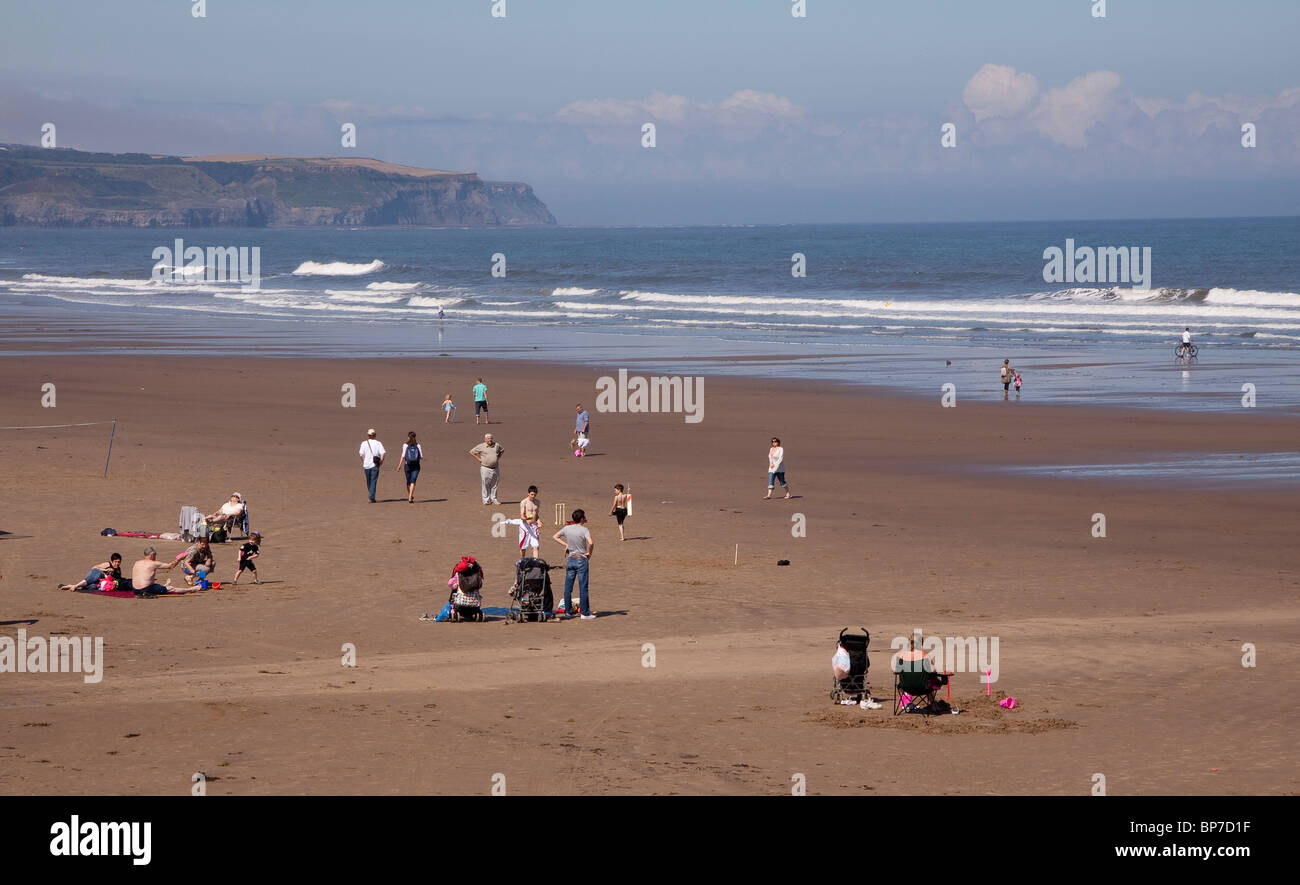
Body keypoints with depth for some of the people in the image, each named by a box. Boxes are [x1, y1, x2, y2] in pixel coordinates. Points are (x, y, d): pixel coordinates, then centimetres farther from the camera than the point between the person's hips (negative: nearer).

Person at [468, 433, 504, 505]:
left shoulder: (496, 446, 7)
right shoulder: (481, 446, -3)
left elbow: (502, 451, 26)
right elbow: (471, 452, 2)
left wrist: (498, 458, 11)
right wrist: (478, 459, -4)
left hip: (495, 469, 4)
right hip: (485, 468, -4)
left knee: (494, 485, 7)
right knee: (486, 485, -3)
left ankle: (494, 499, 16)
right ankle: (486, 500, 4)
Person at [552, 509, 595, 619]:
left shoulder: (567, 528, 3)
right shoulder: (584, 530, -13)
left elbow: (555, 536, 15)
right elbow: (591, 543, -26)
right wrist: (589, 553, -9)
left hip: (570, 560, 5)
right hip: (581, 560, -5)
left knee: (568, 588, 10)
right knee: (583, 588, -1)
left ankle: (568, 612, 14)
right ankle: (585, 613, 1)